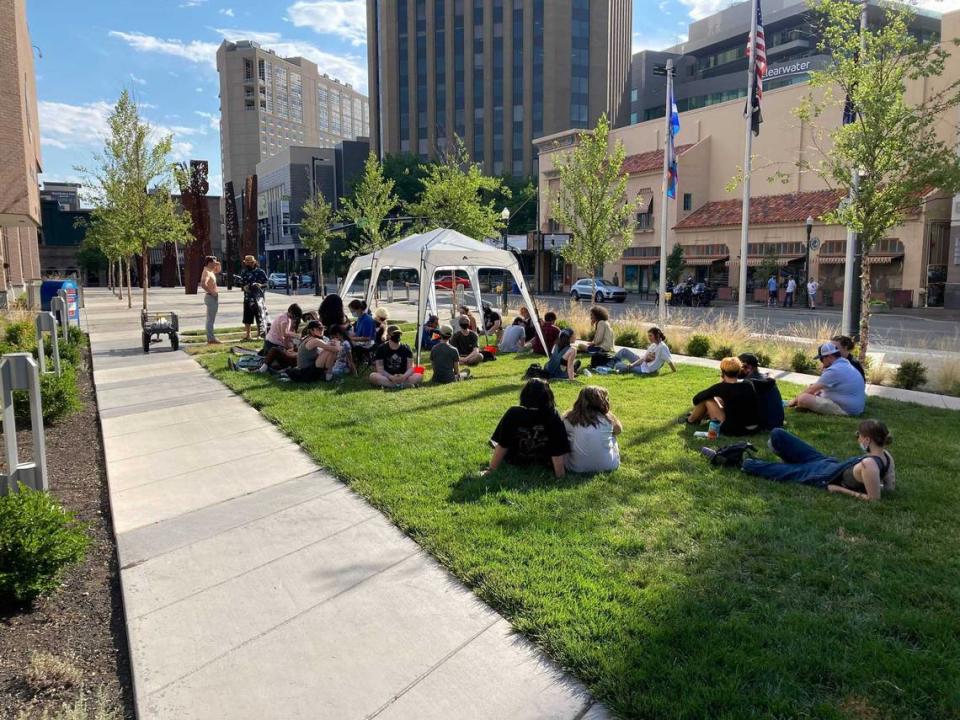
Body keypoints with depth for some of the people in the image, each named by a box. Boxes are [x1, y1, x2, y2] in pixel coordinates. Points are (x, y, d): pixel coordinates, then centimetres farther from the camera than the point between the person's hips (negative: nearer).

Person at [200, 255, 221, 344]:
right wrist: (211, 292, -24)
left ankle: (211, 338, 20)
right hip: (211, 297, -11)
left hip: (213, 297, 11)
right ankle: (211, 339, -9)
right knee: (211, 319, -9)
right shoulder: (206, 272, -15)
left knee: (211, 319, 14)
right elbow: (203, 284, -31)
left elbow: (218, 270, 34)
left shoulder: (210, 271, 13)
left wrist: (218, 265, 14)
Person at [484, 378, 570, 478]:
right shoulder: (554, 419, -23)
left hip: (515, 463, 1)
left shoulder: (513, 414, -23)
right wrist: (560, 477, -18)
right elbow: (558, 452, -25)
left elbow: (501, 446, -18)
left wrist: (492, 469, -8)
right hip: (545, 464, -1)